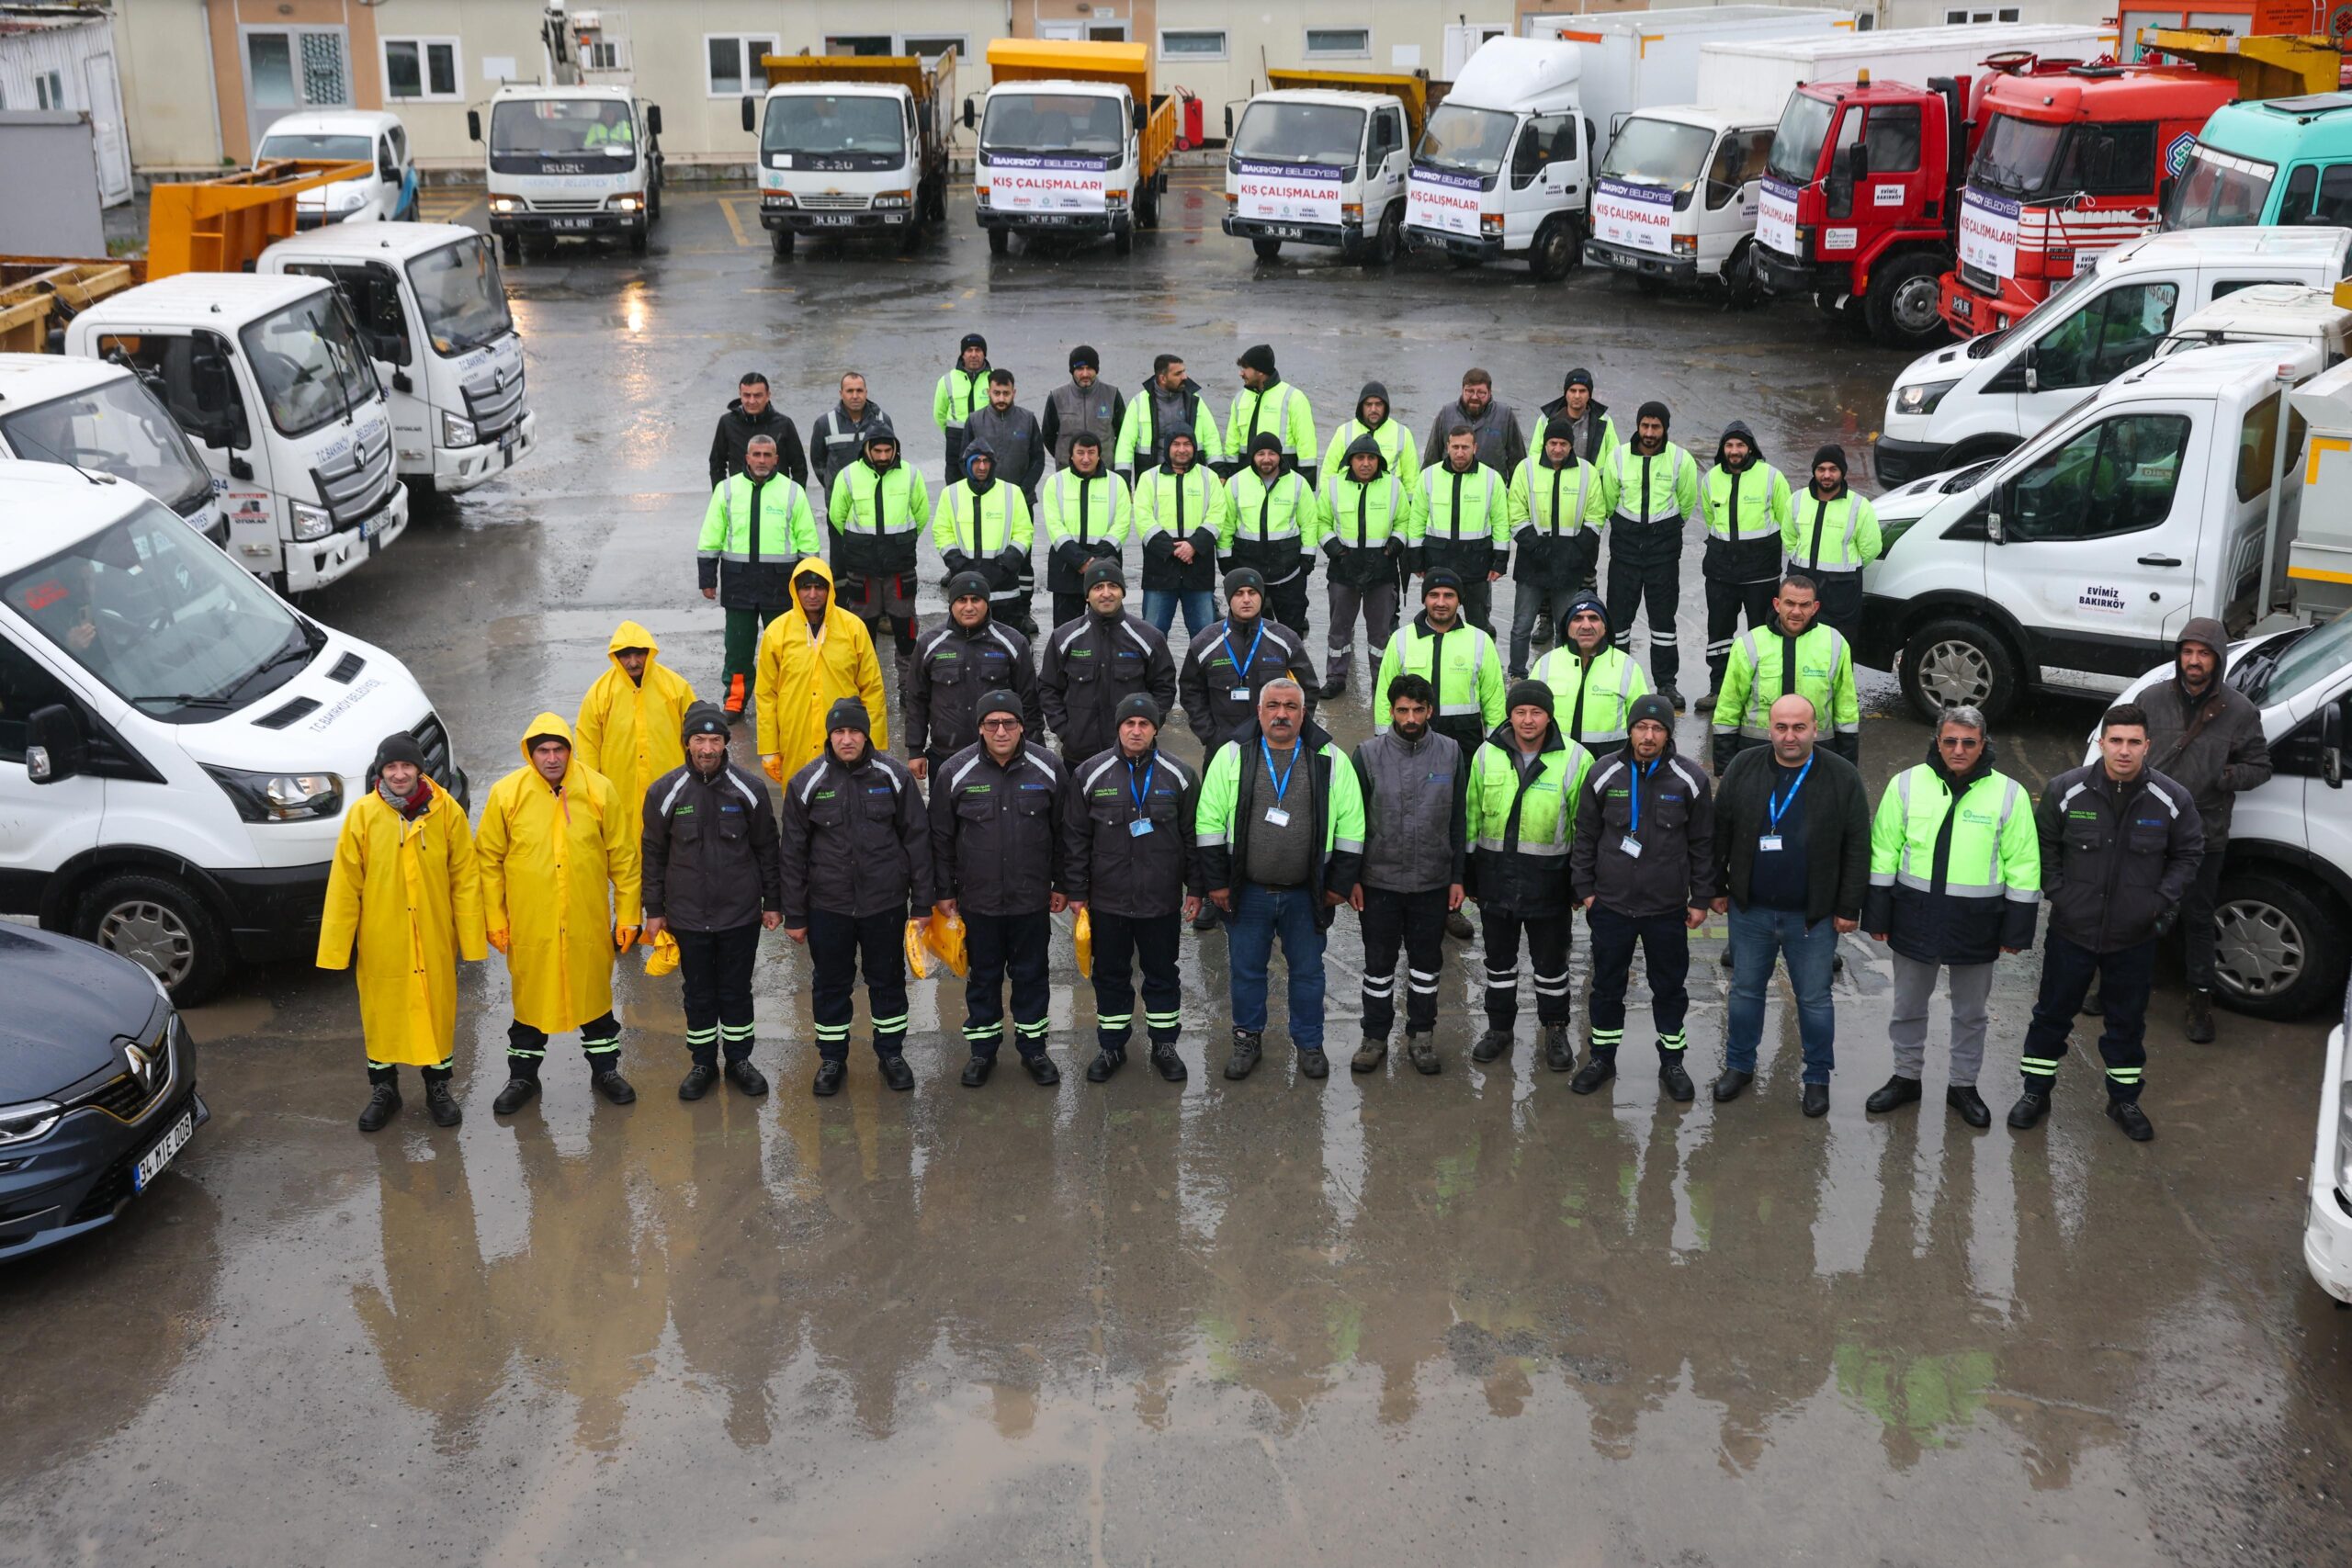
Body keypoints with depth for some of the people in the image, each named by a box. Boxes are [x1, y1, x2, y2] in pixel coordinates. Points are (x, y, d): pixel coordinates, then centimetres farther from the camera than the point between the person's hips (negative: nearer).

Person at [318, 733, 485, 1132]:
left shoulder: (447, 811, -6)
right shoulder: (362, 814, -7)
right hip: (380, 939, 0)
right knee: (381, 1012, 12)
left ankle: (438, 1087, 31)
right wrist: (337, 945, -5)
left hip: (434, 938, 0)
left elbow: (465, 879, -3)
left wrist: (471, 938, -4)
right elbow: (344, 885, -4)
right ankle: (383, 1089, 31)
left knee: (438, 1009, 12)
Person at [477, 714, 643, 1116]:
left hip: (588, 924, 1)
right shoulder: (506, 794, -8)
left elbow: (623, 857, 0)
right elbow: (489, 861, 0)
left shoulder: (599, 790, -6)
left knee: (595, 993, 15)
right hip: (529, 926, 0)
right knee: (530, 997, 12)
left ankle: (605, 1068, 33)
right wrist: (494, 919, -1)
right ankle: (523, 1076, 29)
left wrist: (628, 914, 1)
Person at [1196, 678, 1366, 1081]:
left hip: (1306, 894, 0)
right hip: (1247, 892, 0)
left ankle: (1309, 1043, 30)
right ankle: (1248, 1039, 31)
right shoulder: (1233, 756, -3)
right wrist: (1216, 881, -4)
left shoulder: (1330, 759, -2)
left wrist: (1340, 882, -1)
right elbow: (1211, 822, -1)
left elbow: (1350, 827, 1)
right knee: (1247, 969, 12)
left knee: (1308, 971, 13)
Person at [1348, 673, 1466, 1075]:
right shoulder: (1368, 754, -6)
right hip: (1379, 880, -1)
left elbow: (1458, 821, 3)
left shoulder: (1450, 753, -3)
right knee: (1378, 963, 9)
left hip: (1433, 882, 1)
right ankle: (1375, 1037, 22)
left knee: (1427, 963, 12)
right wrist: (1351, 878, -3)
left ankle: (1421, 1037, 26)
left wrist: (1458, 878, 2)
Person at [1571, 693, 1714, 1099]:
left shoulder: (1690, 779, -5)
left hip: (1667, 908, 0)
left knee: (1670, 988, 12)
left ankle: (1672, 1061, 28)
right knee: (1607, 985, 12)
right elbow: (1586, 836, 5)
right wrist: (1584, 888, 3)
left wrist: (1701, 899, 2)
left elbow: (1703, 844, 2)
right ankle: (1602, 1058, 28)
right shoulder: (1605, 773, -4)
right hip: (1611, 905, 1)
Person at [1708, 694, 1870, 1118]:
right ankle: (1739, 1066, 34)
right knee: (1745, 990, 16)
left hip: (1813, 916, -2)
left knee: (1814, 999, 10)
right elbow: (1720, 832, 5)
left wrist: (1849, 908, -7)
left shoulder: (1842, 777, -10)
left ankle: (1818, 1078, 26)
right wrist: (1717, 888, 6)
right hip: (1750, 909, 2)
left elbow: (1857, 848, -7)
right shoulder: (1743, 768, -4)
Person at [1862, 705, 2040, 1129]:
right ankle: (1906, 1077, 33)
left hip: (1976, 924, -1)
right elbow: (1884, 854, 1)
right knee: (1909, 1005, 15)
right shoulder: (1907, 784, -4)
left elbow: (2023, 867, -2)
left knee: (1970, 1012, 14)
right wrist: (1877, 916, 0)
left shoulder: (2009, 794, -6)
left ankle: (1963, 1085, 31)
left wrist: (2016, 930, -3)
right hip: (1915, 917, 1)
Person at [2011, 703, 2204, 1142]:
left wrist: (2165, 900, -6)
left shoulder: (2172, 800, -9)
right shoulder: (2066, 790, -11)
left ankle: (2124, 1099, 32)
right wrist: (2056, 891, -6)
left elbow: (2187, 854, 5)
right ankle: (2036, 1091, 28)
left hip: (2135, 937, 1)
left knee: (2127, 1021, 15)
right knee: (2053, 1012, 12)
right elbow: (2044, 844, 3)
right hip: (2072, 929, -1)